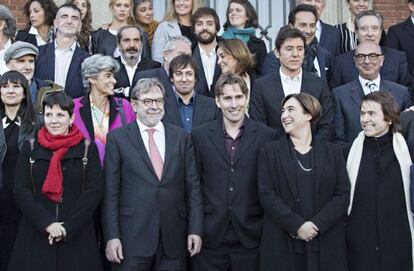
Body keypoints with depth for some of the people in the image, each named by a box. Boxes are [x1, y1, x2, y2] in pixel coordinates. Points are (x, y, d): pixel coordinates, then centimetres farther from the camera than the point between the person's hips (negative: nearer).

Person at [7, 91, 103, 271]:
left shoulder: (88, 148, 3)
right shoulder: (30, 148, 6)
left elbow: (94, 191, -4)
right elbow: (21, 190, -1)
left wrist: (68, 227, -13)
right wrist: (47, 223, -13)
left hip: (77, 237, -1)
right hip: (35, 236, 1)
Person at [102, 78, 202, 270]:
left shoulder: (181, 137, 9)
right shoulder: (117, 138, 2)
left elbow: (192, 187, 8)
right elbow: (111, 191, -1)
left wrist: (195, 229, 2)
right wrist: (112, 236, -7)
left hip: (173, 239, 2)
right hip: (132, 238, -2)